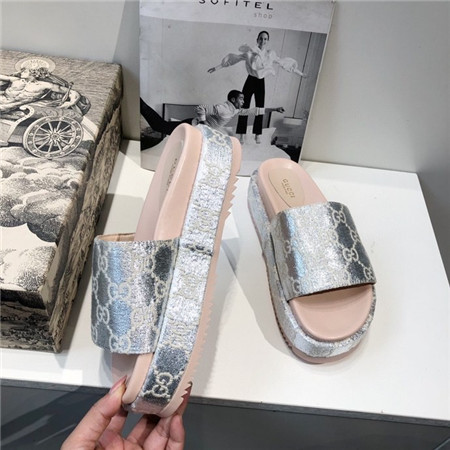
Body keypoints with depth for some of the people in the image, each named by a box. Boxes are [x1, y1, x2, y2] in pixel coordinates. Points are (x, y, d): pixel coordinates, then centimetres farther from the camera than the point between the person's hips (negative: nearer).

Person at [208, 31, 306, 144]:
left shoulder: (270, 54, 1)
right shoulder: (250, 52, -7)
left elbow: (283, 62, 11)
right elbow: (234, 58, -6)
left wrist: (299, 73, 16)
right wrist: (217, 67, -7)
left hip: (261, 83, 2)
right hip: (250, 81, -2)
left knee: (260, 109, 3)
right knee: (244, 108, -4)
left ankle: (258, 134, 15)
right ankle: (241, 135, 3)